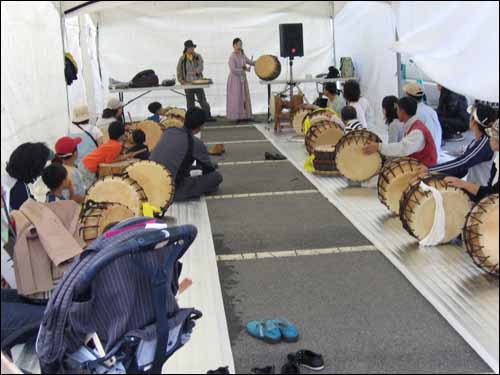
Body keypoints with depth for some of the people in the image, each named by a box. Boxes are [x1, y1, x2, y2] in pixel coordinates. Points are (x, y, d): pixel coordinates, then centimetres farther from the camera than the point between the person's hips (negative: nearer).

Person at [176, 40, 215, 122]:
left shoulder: (198, 56, 5)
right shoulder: (182, 59, 4)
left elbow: (201, 67, -8)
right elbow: (179, 71, 5)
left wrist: (196, 71, -28)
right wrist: (181, 80, -8)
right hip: (187, 83, 0)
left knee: (203, 100, -3)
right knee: (190, 103, 5)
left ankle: (208, 116, 0)